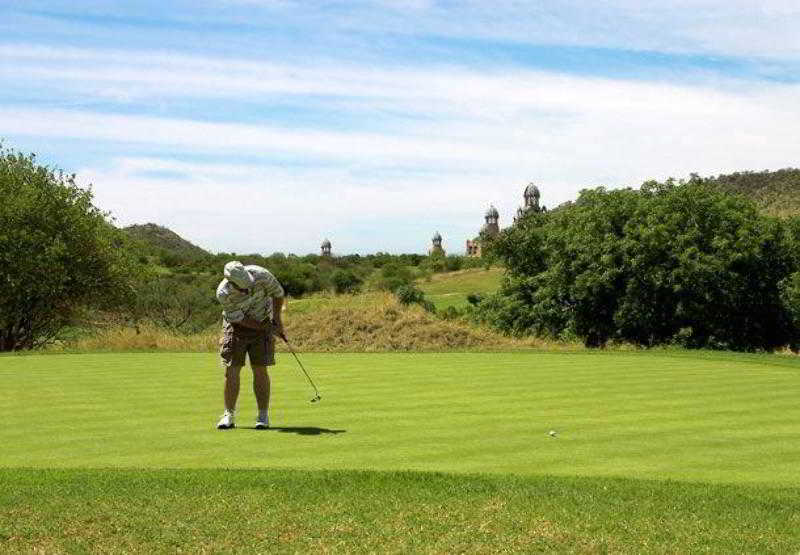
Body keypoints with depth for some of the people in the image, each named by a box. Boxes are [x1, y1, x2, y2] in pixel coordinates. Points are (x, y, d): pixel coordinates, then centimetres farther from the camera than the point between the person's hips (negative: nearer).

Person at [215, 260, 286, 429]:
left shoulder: (260, 274, -27)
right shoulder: (223, 293, -28)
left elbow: (277, 292, -7)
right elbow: (239, 319, -19)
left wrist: (277, 318, -3)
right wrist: (267, 329, -18)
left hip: (263, 321, 1)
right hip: (236, 326, 0)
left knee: (260, 370, -5)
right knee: (231, 371, -5)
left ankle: (263, 415, 3)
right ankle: (229, 415, 6)